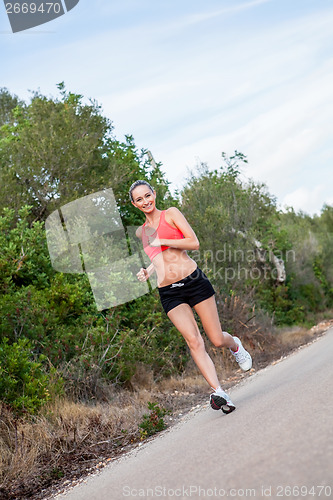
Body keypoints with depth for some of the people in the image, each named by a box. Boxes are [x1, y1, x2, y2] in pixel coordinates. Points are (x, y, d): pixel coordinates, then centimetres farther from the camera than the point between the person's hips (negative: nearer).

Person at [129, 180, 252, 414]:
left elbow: (194, 243, -8)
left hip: (193, 280, -3)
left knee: (217, 339, 2)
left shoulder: (171, 214, 2)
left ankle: (235, 345, 38)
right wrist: (148, 271, 8)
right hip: (169, 292, 3)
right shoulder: (141, 232, 16)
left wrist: (161, 241, -13)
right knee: (194, 340, -13)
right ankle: (218, 391, -14)